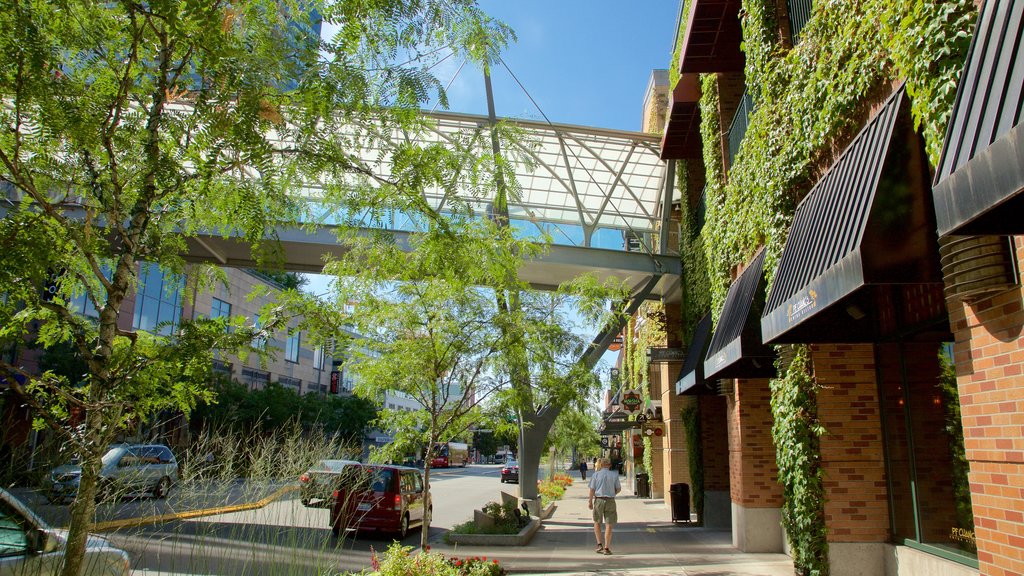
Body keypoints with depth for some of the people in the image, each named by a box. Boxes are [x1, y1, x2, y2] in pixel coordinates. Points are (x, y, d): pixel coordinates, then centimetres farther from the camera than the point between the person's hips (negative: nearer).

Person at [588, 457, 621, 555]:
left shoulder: (595, 474, -3)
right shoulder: (614, 474, -1)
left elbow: (592, 489, -6)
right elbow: (619, 489, 4)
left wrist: (590, 501, 2)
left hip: (598, 500, 0)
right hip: (610, 501, 0)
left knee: (597, 522, 19)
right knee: (608, 525, 5)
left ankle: (600, 544, 10)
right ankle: (606, 548, 3)